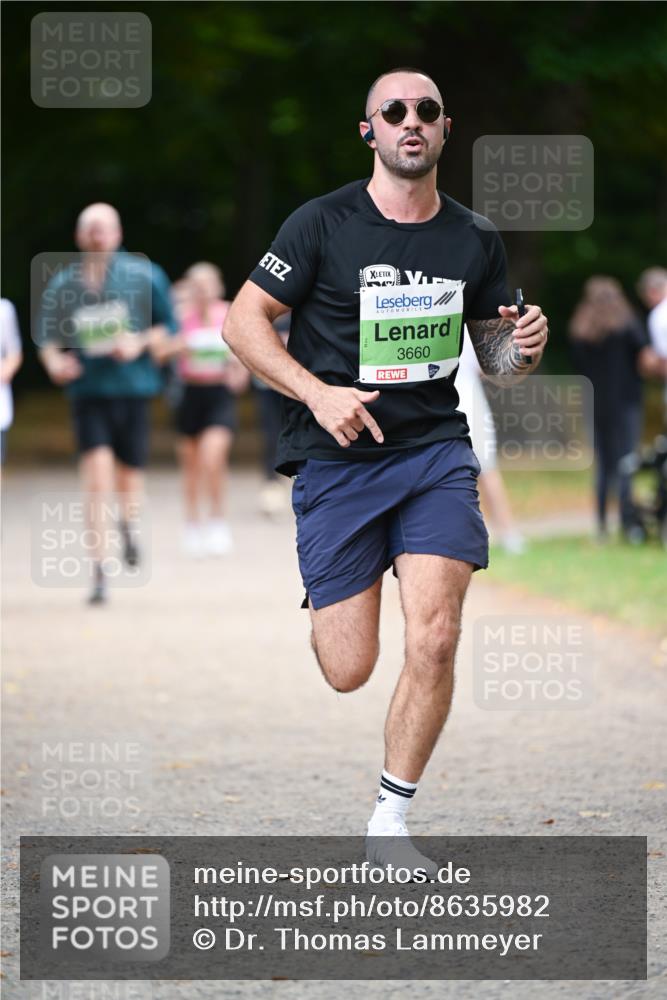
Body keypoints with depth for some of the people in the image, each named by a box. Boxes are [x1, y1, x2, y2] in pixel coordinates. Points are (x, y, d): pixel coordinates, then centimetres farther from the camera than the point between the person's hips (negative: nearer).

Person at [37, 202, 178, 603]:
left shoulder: (145, 276, -1)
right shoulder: (62, 285, 3)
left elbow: (169, 326, 5)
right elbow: (47, 337, 10)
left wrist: (140, 343, -14)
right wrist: (54, 362, -12)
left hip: (133, 388, 1)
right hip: (88, 390, -1)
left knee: (129, 478, 10)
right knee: (98, 476, -15)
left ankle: (129, 520, 47)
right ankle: (100, 571, -12)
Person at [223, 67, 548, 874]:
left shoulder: (474, 240, 7)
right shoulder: (323, 224, -6)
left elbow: (494, 360, 17)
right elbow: (242, 320, -3)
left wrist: (521, 348, -8)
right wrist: (317, 393, -16)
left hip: (435, 451, 2)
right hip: (336, 459, -2)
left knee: (434, 640, -16)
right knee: (349, 672, -2)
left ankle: (389, 825, 1)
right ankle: (315, 609, 39)